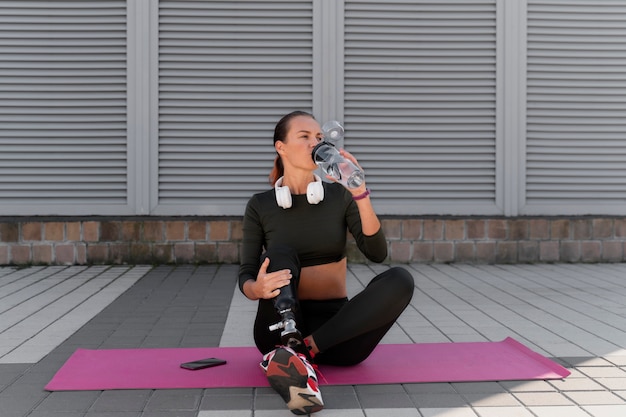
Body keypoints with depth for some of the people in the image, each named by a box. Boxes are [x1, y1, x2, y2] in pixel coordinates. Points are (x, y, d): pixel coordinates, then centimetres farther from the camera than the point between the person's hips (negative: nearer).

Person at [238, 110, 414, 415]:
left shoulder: (339, 196, 3)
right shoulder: (260, 205, 2)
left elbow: (376, 253, -10)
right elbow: (245, 277, -2)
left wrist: (361, 194, -23)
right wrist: (258, 288, -27)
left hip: (336, 328, 1)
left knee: (399, 279, -24)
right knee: (281, 253, -26)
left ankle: (297, 352, -30)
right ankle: (292, 352, -50)